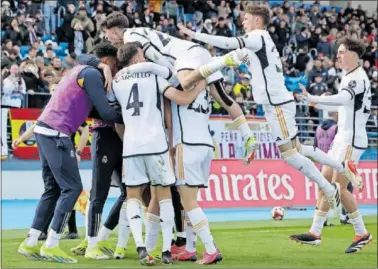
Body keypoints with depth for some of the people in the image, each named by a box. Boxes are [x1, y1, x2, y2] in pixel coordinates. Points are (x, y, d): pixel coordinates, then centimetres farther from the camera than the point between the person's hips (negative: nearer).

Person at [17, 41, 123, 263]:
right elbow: (106, 113, -12)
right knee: (72, 188, -5)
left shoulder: (82, 72, 21)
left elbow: (93, 109, 19)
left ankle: (30, 243, 13)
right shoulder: (92, 74, -9)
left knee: (53, 189, 13)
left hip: (45, 131, 10)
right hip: (56, 134, -10)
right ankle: (51, 245, -5)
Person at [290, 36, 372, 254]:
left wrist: (312, 98, -42)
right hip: (343, 138, 10)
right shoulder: (350, 76, 15)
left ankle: (362, 234, 3)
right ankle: (315, 233, 10)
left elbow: (343, 99, -35)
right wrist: (319, 104, 22)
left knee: (338, 188, -9)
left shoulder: (357, 77, -16)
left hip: (352, 141, -10)